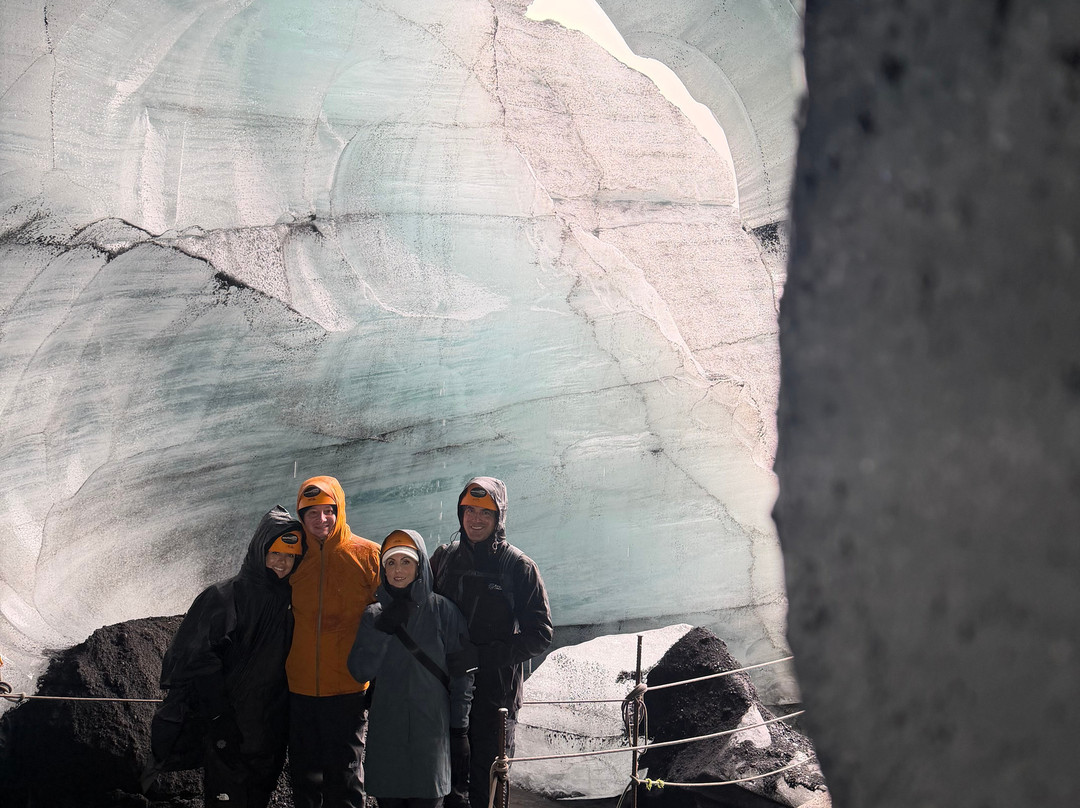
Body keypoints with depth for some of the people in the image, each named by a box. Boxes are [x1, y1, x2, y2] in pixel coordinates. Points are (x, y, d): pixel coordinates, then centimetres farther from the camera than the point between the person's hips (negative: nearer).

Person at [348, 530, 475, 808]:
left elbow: (461, 672, 2)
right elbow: (360, 671, -1)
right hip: (385, 732, 2)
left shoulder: (442, 610, 0)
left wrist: (459, 726, -1)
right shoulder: (374, 615, 8)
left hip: (432, 730, -2)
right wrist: (383, 629, -11)